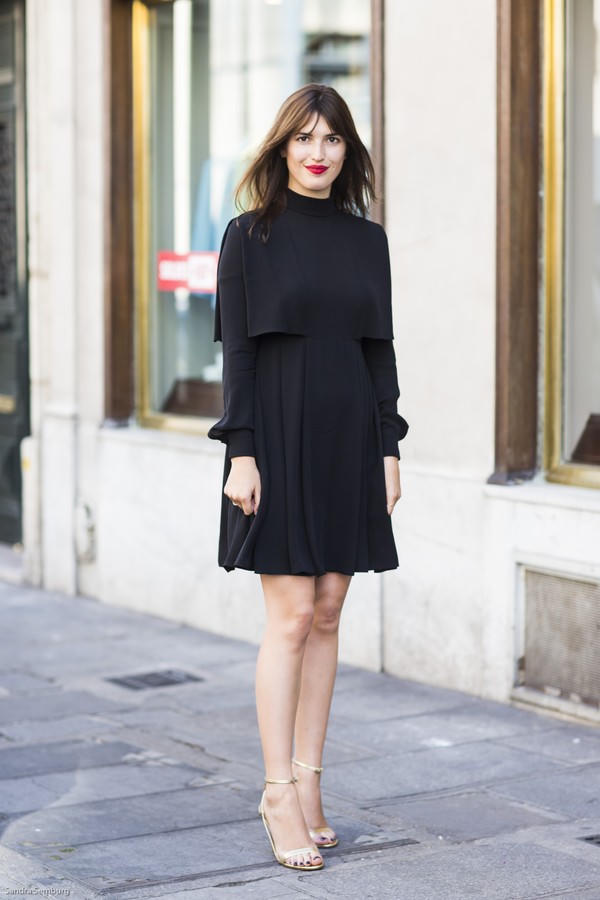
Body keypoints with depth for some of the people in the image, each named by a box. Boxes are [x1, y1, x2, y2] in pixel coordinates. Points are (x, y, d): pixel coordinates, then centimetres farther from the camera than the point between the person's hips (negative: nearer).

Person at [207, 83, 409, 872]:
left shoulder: (367, 239, 9)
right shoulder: (250, 236, -2)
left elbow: (380, 349, 10)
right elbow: (236, 349, -6)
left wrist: (389, 448, 5)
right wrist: (240, 453, -13)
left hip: (350, 443, 4)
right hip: (281, 437, -4)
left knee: (327, 615, 7)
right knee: (291, 619, -5)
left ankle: (308, 783, 15)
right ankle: (280, 792, 2)